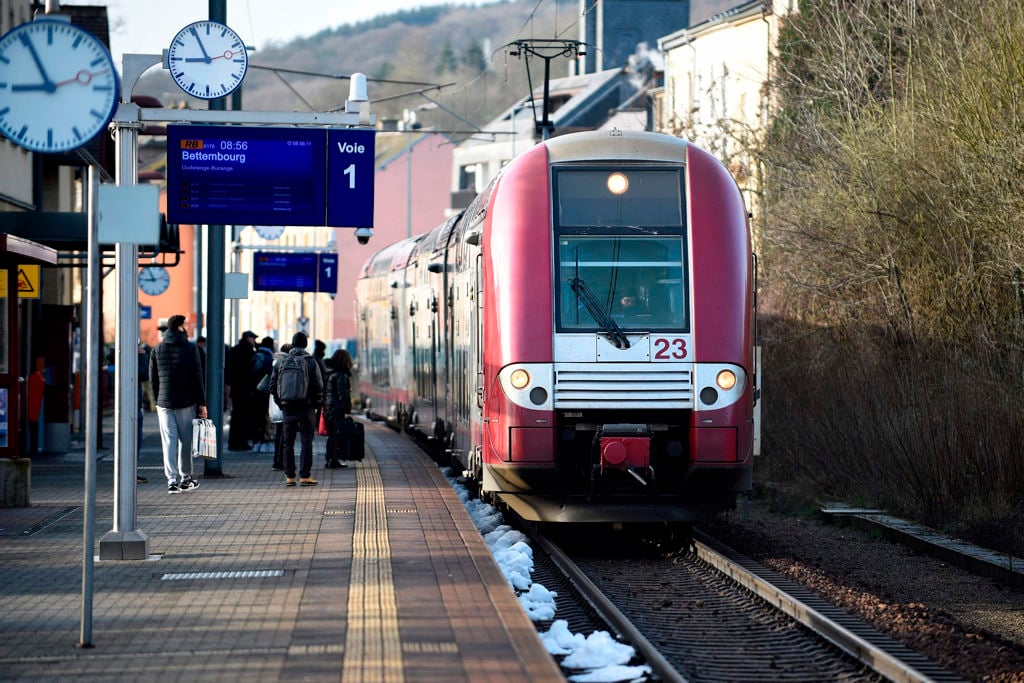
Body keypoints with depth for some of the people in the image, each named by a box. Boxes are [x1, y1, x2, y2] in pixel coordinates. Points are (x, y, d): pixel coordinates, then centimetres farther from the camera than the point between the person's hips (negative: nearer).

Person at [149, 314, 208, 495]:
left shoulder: (157, 350, 5)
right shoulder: (190, 348, -4)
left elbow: (153, 378, 6)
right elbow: (197, 378, -6)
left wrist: (158, 399, 13)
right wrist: (201, 403, -1)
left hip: (164, 403, 2)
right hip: (186, 402, -2)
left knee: (169, 441, 0)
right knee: (186, 441, 10)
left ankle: (172, 480, -8)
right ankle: (185, 478, 17)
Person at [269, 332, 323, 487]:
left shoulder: (282, 362, 4)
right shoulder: (310, 362, -6)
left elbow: (273, 386, 5)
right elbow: (318, 386, -8)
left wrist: (281, 403, 12)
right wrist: (316, 404, 4)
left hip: (287, 408, 3)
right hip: (306, 408, -3)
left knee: (287, 442, 10)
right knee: (306, 441, 1)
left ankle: (289, 476, 9)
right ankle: (305, 476, -3)